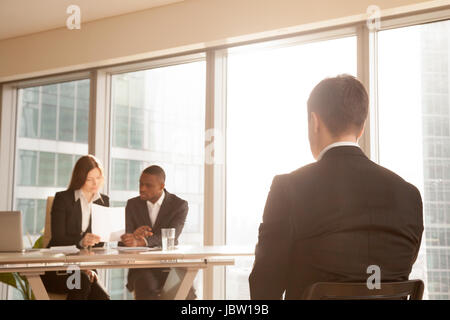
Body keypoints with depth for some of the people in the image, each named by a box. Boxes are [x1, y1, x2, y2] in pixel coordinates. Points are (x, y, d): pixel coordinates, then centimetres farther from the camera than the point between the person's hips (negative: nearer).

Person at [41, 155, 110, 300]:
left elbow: (99, 244, 7)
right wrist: (81, 241, -33)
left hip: (83, 269, 4)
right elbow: (58, 239, -13)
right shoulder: (62, 198, -3)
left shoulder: (103, 201, 10)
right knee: (82, 282, -33)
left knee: (102, 297, -25)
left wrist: (91, 269, -10)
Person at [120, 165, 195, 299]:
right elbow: (128, 241, 0)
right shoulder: (132, 204, 7)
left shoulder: (180, 205, -3)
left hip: (170, 266, -1)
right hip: (142, 268, 1)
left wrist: (140, 242, -35)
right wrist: (135, 235, -25)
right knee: (148, 293, -28)